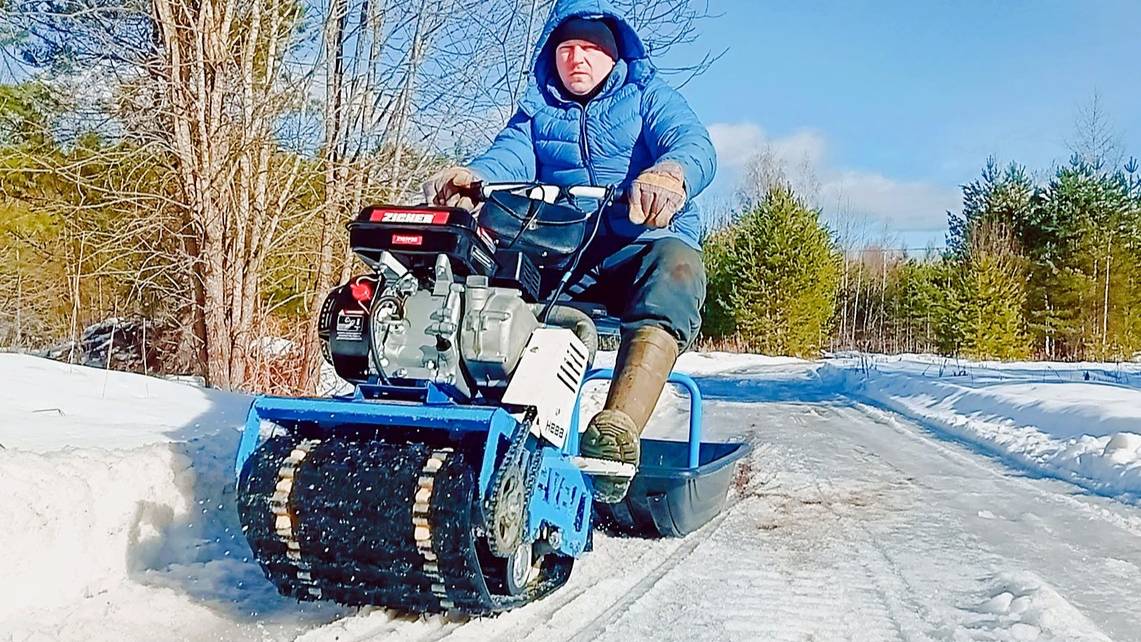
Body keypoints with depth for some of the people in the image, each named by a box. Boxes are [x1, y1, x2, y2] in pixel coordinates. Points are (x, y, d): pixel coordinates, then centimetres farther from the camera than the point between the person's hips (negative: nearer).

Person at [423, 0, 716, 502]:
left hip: (641, 247, -2)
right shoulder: (536, 111, 22)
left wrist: (669, 174, -35)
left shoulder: (649, 97, 14)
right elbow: (511, 158, 0)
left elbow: (694, 145, -8)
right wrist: (469, 174, -27)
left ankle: (617, 429, -54)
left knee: (675, 265, -37)